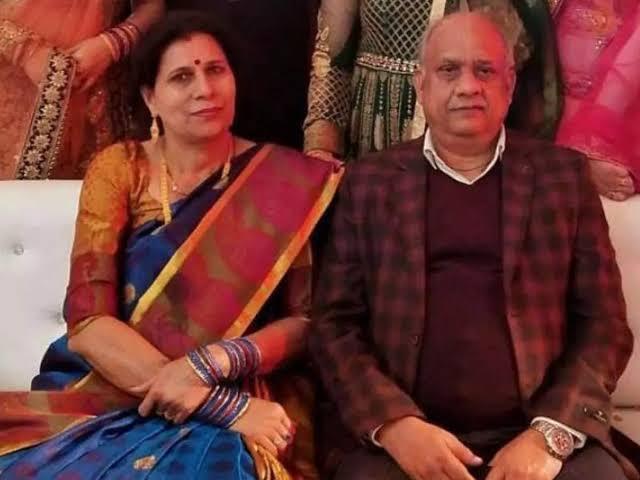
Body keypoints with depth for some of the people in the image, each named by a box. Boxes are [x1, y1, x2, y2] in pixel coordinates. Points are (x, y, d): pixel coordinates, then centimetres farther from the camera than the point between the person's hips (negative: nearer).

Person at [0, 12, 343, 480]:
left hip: (245, 401, -2)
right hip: (111, 395, 2)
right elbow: (87, 319, -7)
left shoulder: (285, 179, 2)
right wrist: (223, 403, -16)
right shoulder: (117, 169, 2)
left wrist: (209, 364, -18)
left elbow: (308, 318, 0)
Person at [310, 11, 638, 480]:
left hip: (537, 433, 1)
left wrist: (552, 434, -8)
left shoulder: (564, 173, 9)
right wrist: (394, 424, -11)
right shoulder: (369, 181, 8)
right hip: (398, 436, 0)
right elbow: (334, 323, 5)